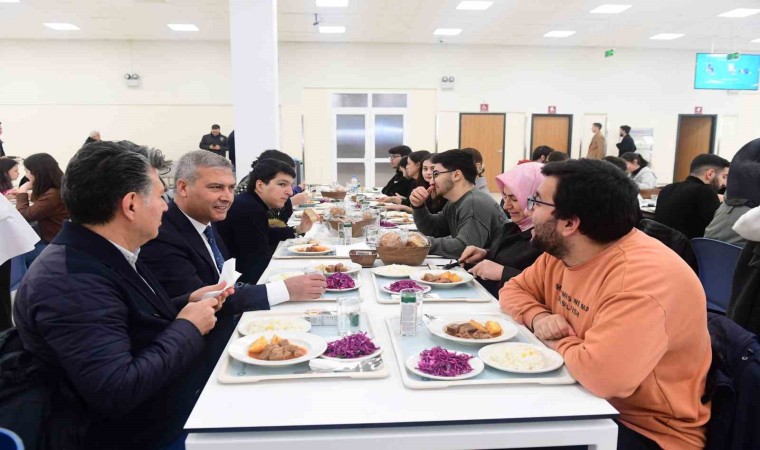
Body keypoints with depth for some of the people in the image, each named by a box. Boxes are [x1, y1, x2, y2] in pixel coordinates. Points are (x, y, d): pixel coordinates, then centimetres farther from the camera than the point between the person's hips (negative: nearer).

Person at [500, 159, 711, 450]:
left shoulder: (642, 276, -30)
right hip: (583, 398, 8)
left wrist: (558, 343, -18)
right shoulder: (561, 251, -2)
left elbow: (601, 374, -39)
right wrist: (538, 317, -11)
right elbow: (515, 289, 11)